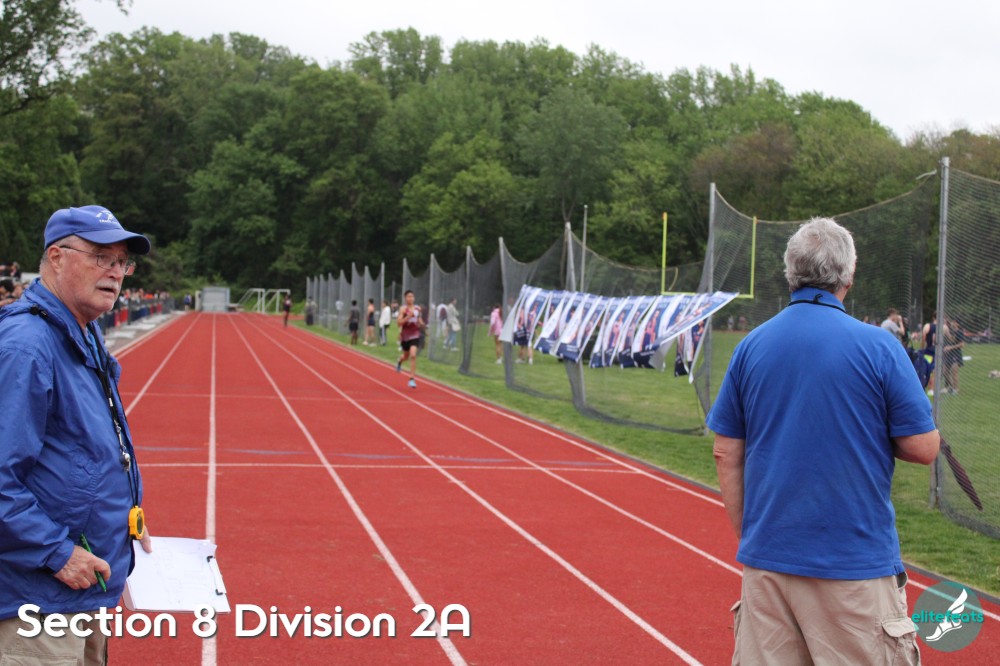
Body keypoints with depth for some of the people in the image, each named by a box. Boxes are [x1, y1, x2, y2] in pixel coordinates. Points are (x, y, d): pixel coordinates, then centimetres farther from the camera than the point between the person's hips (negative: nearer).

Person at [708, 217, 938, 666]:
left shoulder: (750, 346, 3)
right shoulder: (879, 347, -8)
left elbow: (726, 454, 6)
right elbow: (923, 448, -5)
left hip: (767, 557, 4)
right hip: (856, 562, -3)